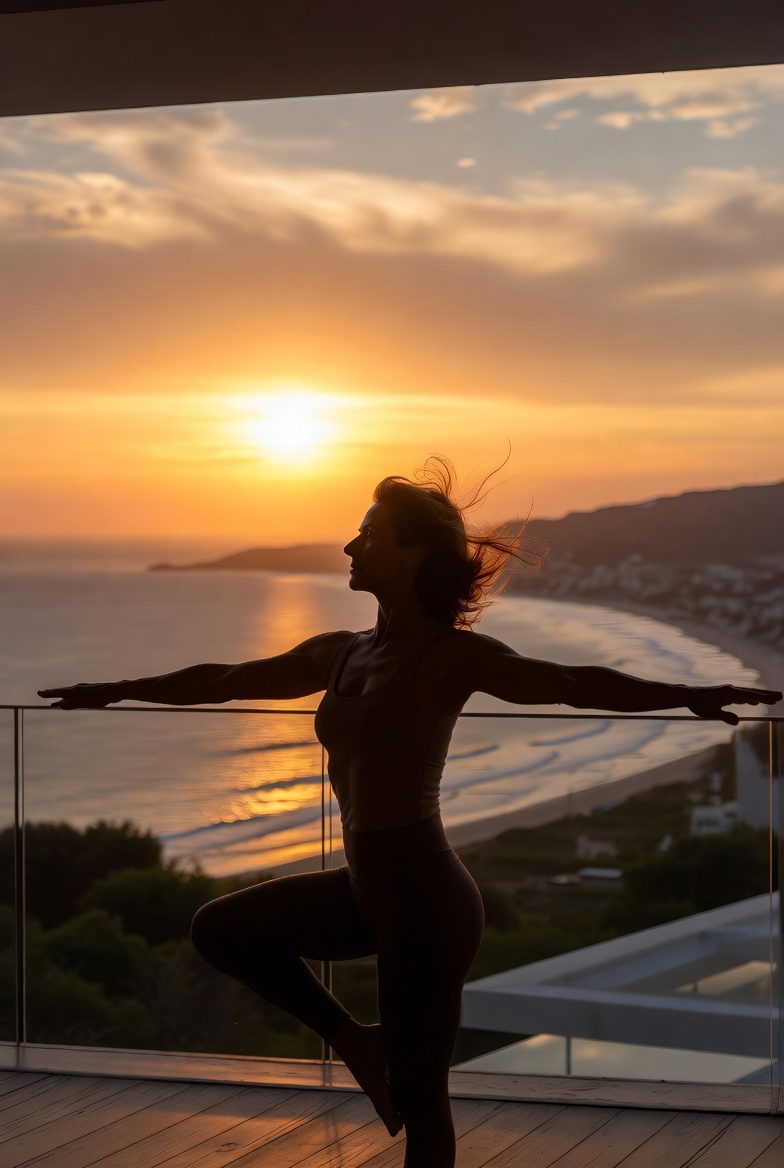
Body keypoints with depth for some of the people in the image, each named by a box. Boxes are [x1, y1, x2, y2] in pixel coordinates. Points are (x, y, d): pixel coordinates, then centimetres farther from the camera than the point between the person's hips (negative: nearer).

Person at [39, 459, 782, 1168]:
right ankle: (358, 1043, 21)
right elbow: (225, 680, 21)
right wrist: (118, 691, 30)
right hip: (365, 887, 8)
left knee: (416, 1095, -2)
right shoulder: (339, 654, 9)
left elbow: (569, 683, -28)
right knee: (220, 929, 20)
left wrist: (686, 696, -43)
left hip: (426, 899, -8)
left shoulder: (449, 656, -14)